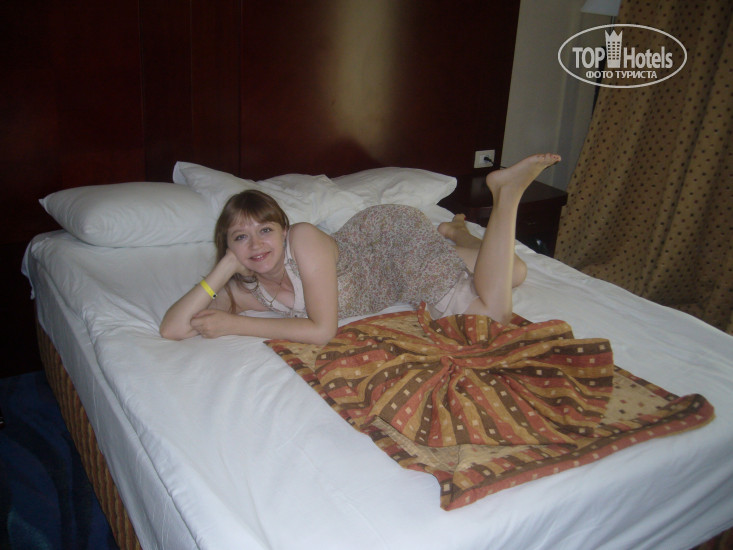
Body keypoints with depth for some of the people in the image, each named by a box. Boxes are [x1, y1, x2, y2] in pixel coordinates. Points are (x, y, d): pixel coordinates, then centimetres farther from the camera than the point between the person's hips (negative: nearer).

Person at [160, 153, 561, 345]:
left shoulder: (304, 240, -39)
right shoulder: (244, 290, -22)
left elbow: (323, 330, -38)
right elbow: (171, 329, -30)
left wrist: (233, 325, -35)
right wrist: (224, 267, -35)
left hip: (395, 233, -4)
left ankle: (506, 190, 2)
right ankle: (454, 233, 36)